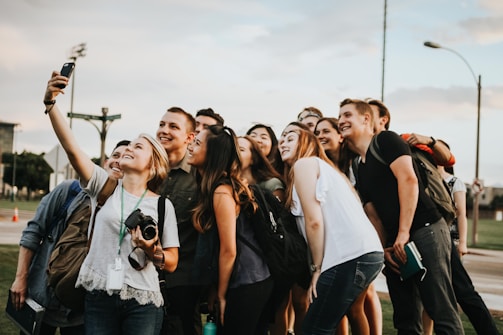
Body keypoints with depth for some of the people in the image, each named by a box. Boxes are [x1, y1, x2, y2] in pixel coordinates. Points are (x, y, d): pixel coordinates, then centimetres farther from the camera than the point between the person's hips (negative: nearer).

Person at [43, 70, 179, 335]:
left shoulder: (162, 205, 3)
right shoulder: (104, 185, 6)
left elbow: (172, 262, 5)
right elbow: (71, 148, -9)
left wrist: (152, 251, -16)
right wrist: (50, 102, -18)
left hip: (142, 302, -1)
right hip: (99, 296, 1)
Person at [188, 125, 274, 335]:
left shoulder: (221, 191, -19)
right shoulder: (217, 186, 9)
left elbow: (229, 251, -18)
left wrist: (221, 294, -9)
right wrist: (216, 290, 11)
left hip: (245, 285, -9)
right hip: (251, 280, 9)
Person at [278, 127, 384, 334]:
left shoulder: (303, 163, 2)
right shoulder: (322, 165, 29)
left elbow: (314, 221, -8)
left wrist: (317, 268, -2)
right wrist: (321, 267, 17)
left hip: (350, 255, -9)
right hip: (368, 252, 9)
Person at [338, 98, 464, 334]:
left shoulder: (386, 140, -3)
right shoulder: (359, 170, 20)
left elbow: (408, 179, -15)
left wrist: (404, 233, -17)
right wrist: (384, 248, 2)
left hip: (425, 231, -8)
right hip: (395, 242, 9)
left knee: (442, 312, -8)